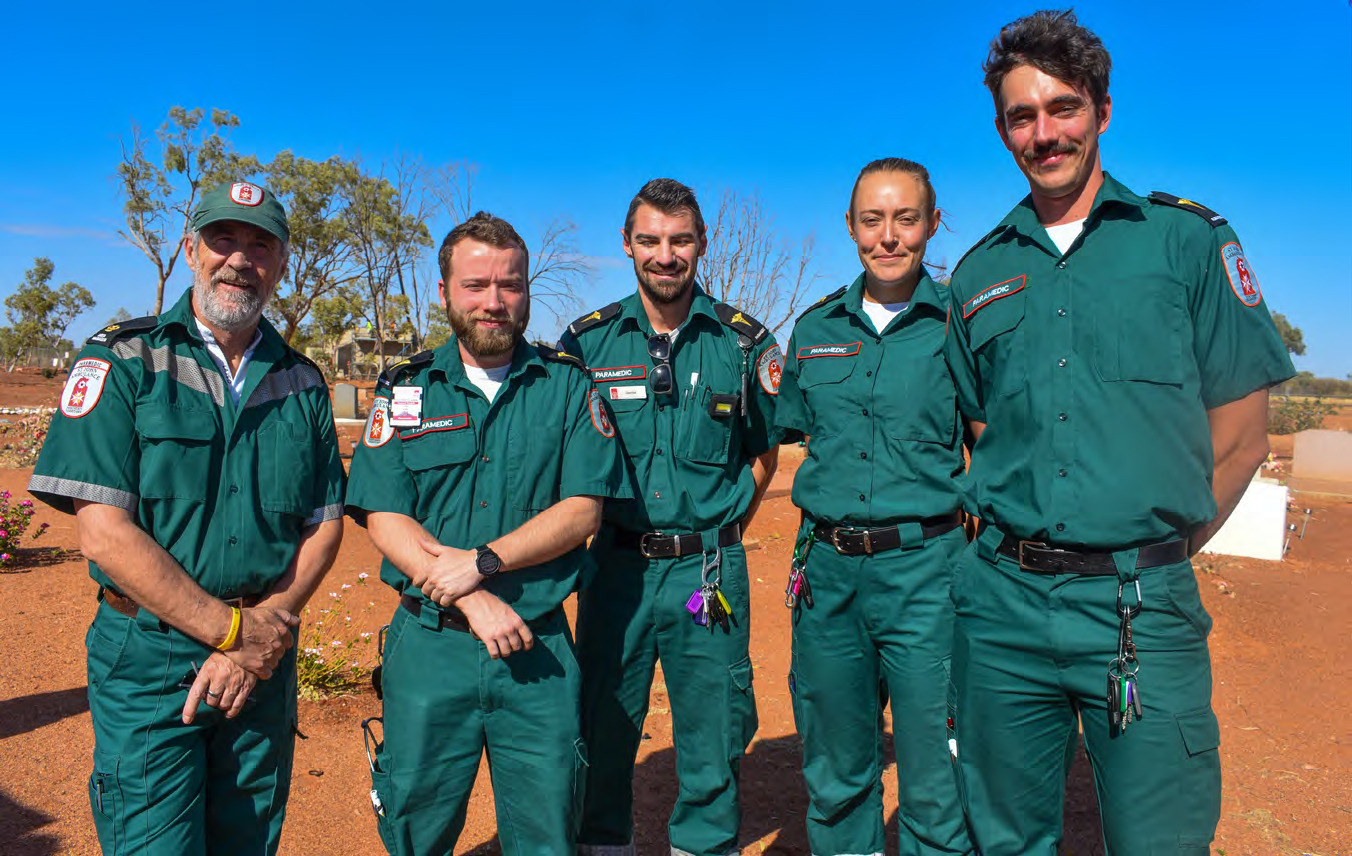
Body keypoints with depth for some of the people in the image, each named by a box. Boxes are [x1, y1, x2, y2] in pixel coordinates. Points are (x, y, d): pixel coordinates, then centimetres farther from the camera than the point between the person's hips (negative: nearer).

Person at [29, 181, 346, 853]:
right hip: (146, 660, -3)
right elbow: (104, 533, -13)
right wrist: (233, 629, -14)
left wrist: (259, 641, -8)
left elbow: (324, 527, 5)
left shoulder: (302, 382, 6)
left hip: (264, 655, 4)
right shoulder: (121, 361, -5)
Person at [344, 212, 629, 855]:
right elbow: (384, 519, -3)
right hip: (429, 646, 1)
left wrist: (480, 562, -17)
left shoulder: (567, 387, 2)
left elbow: (581, 510, -5)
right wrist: (474, 602, -15)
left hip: (538, 650, 0)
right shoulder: (405, 391, 4)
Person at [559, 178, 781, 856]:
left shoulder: (744, 341, 1)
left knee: (711, 743, 11)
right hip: (615, 565, 1)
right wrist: (589, 530, 2)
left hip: (709, 570, 0)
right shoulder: (588, 340, 2)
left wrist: (721, 534, 4)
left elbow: (764, 451, 11)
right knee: (603, 735, 12)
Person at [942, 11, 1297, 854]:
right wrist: (1018, 545, 7)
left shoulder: (1188, 238, 2)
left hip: (1146, 607, -2)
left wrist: (1153, 557, 1)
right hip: (1003, 602, 3)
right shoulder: (981, 271, 11)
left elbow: (1241, 432, 2)